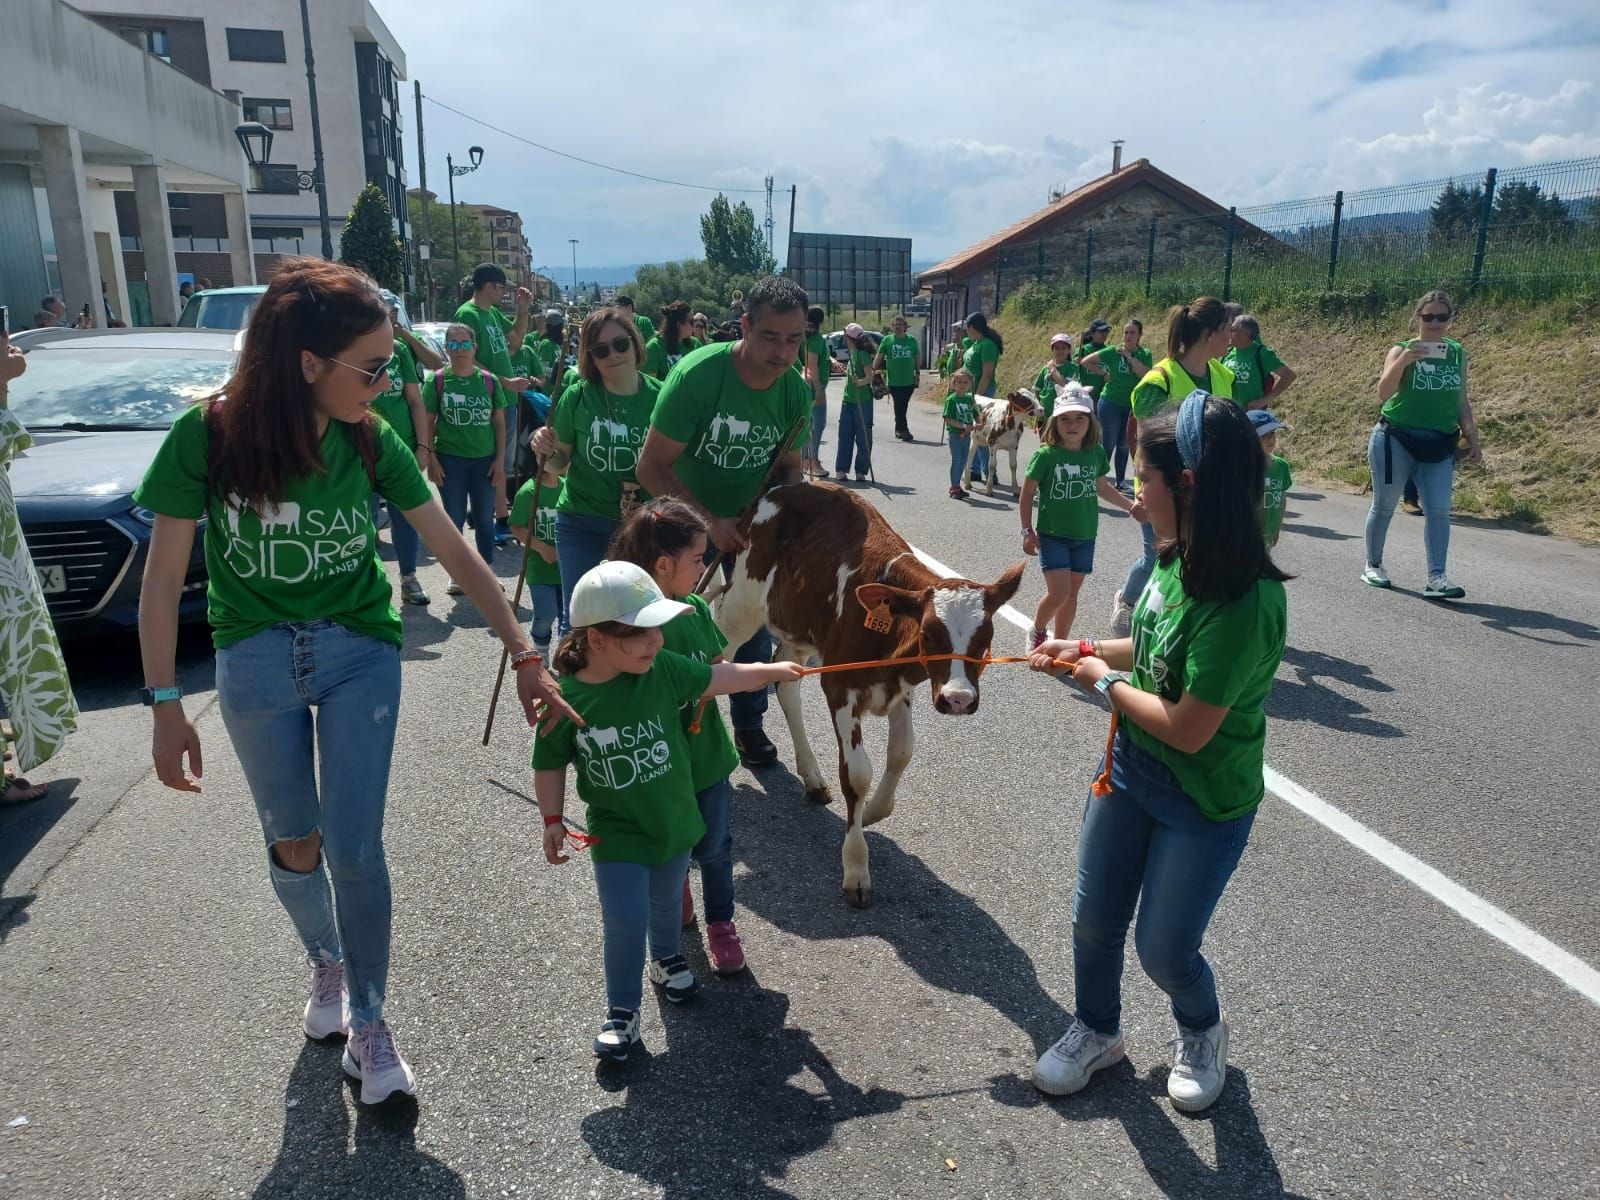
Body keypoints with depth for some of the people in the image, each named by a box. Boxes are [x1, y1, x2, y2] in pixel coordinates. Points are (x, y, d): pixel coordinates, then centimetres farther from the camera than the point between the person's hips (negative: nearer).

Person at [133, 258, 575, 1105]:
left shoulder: (371, 441, -10)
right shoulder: (208, 435, -16)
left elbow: (456, 553, -6)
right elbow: (164, 577, -8)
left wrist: (525, 656, -8)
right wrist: (165, 705, -8)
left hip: (360, 654, 1)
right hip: (255, 660, 0)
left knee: (353, 850, 0)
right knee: (293, 844, 14)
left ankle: (367, 1024, 21)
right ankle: (325, 960, 45)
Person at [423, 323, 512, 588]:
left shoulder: (489, 380, 1)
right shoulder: (437, 380, -3)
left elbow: (500, 423, 4)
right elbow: (428, 423, 0)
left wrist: (500, 460, 0)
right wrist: (431, 459, -6)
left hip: (485, 459, 1)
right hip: (450, 459, -1)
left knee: (484, 518, 9)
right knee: (455, 518, 7)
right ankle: (456, 575, 19)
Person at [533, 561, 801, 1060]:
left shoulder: (663, 670, -16)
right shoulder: (564, 700, -20)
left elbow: (718, 677, -2)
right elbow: (550, 765, -6)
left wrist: (775, 670, 3)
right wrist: (553, 820, -9)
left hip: (674, 821, 3)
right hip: (616, 833, -3)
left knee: (667, 900, 24)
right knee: (625, 920, -2)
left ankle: (667, 960, 54)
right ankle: (622, 1009, 20)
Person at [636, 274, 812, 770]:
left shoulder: (796, 390, -13)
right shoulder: (695, 376, -28)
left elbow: (789, 465, 2)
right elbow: (652, 467, -24)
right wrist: (710, 522, -27)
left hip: (751, 527, 4)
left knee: (755, 632, 13)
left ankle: (749, 727, 33)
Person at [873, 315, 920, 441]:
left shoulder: (911, 340, 6)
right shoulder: (887, 340, -1)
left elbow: (917, 357, 15)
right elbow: (879, 356, 1)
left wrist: (917, 372, 14)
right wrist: (874, 370, -5)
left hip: (909, 380, 3)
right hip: (894, 381, -2)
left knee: (903, 406, 9)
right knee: (899, 406, -3)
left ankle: (899, 429, 23)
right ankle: (903, 429, 2)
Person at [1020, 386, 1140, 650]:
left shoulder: (1096, 453, -1)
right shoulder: (1046, 455, -13)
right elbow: (1027, 494, -5)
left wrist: (1131, 505, 13)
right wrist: (1028, 532, -6)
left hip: (1085, 535, 4)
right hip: (1052, 535, -4)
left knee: (1072, 592, 10)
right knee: (1059, 592, -12)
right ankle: (1037, 633, 15)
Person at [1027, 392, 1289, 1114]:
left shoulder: (1245, 602, -32)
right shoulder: (1180, 559, -8)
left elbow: (1187, 729, -28)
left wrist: (1107, 683, -15)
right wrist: (1086, 651, 0)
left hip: (1205, 803, -7)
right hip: (1130, 769, 7)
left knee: (1163, 948, 11)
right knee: (1093, 920, 18)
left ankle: (1201, 1031, 46)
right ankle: (1095, 1031, 46)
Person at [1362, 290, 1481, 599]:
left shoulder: (1458, 354, 7)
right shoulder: (1401, 350, -8)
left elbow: (1461, 401, 13)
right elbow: (1383, 393, -22)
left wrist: (1473, 439, 8)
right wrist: (1404, 360, -36)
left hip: (1440, 444, 4)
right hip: (1396, 440, -4)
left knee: (1438, 510, -5)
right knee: (1384, 505, 7)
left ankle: (1436, 578, -6)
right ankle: (1373, 566, 23)